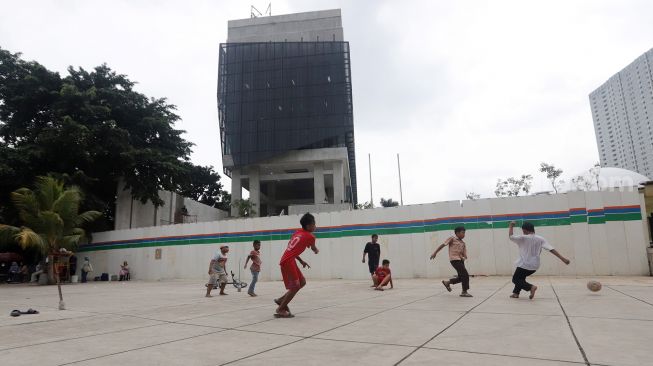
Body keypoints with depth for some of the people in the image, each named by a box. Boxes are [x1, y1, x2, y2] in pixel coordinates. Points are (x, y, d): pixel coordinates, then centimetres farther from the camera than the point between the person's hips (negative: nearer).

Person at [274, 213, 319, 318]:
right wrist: (317, 250, 37)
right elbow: (315, 251, 14)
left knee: (302, 282, 15)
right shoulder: (310, 236, -5)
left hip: (288, 260, 9)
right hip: (288, 261, -9)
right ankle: (280, 310, 0)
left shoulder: (298, 232, 16)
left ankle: (281, 300, 21)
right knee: (295, 286, -4)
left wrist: (301, 261, 20)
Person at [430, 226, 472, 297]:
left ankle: (447, 282, 29)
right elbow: (443, 245, -3)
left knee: (461, 277, 9)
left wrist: (464, 257, -13)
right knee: (465, 275, -12)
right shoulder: (452, 239, -1)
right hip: (454, 259, -7)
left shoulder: (463, 243, 16)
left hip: (460, 260, 7)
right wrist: (435, 252, -7)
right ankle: (464, 292, -2)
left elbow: (464, 254, 11)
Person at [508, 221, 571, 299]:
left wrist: (511, 226, 6)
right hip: (534, 266, 6)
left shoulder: (523, 238, -11)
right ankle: (516, 293, 24)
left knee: (515, 279, 8)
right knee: (521, 277, 28)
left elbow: (510, 236, -8)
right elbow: (552, 250, -7)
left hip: (524, 265, -6)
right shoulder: (540, 239, 0)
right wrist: (563, 259, -7)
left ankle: (531, 287, -16)